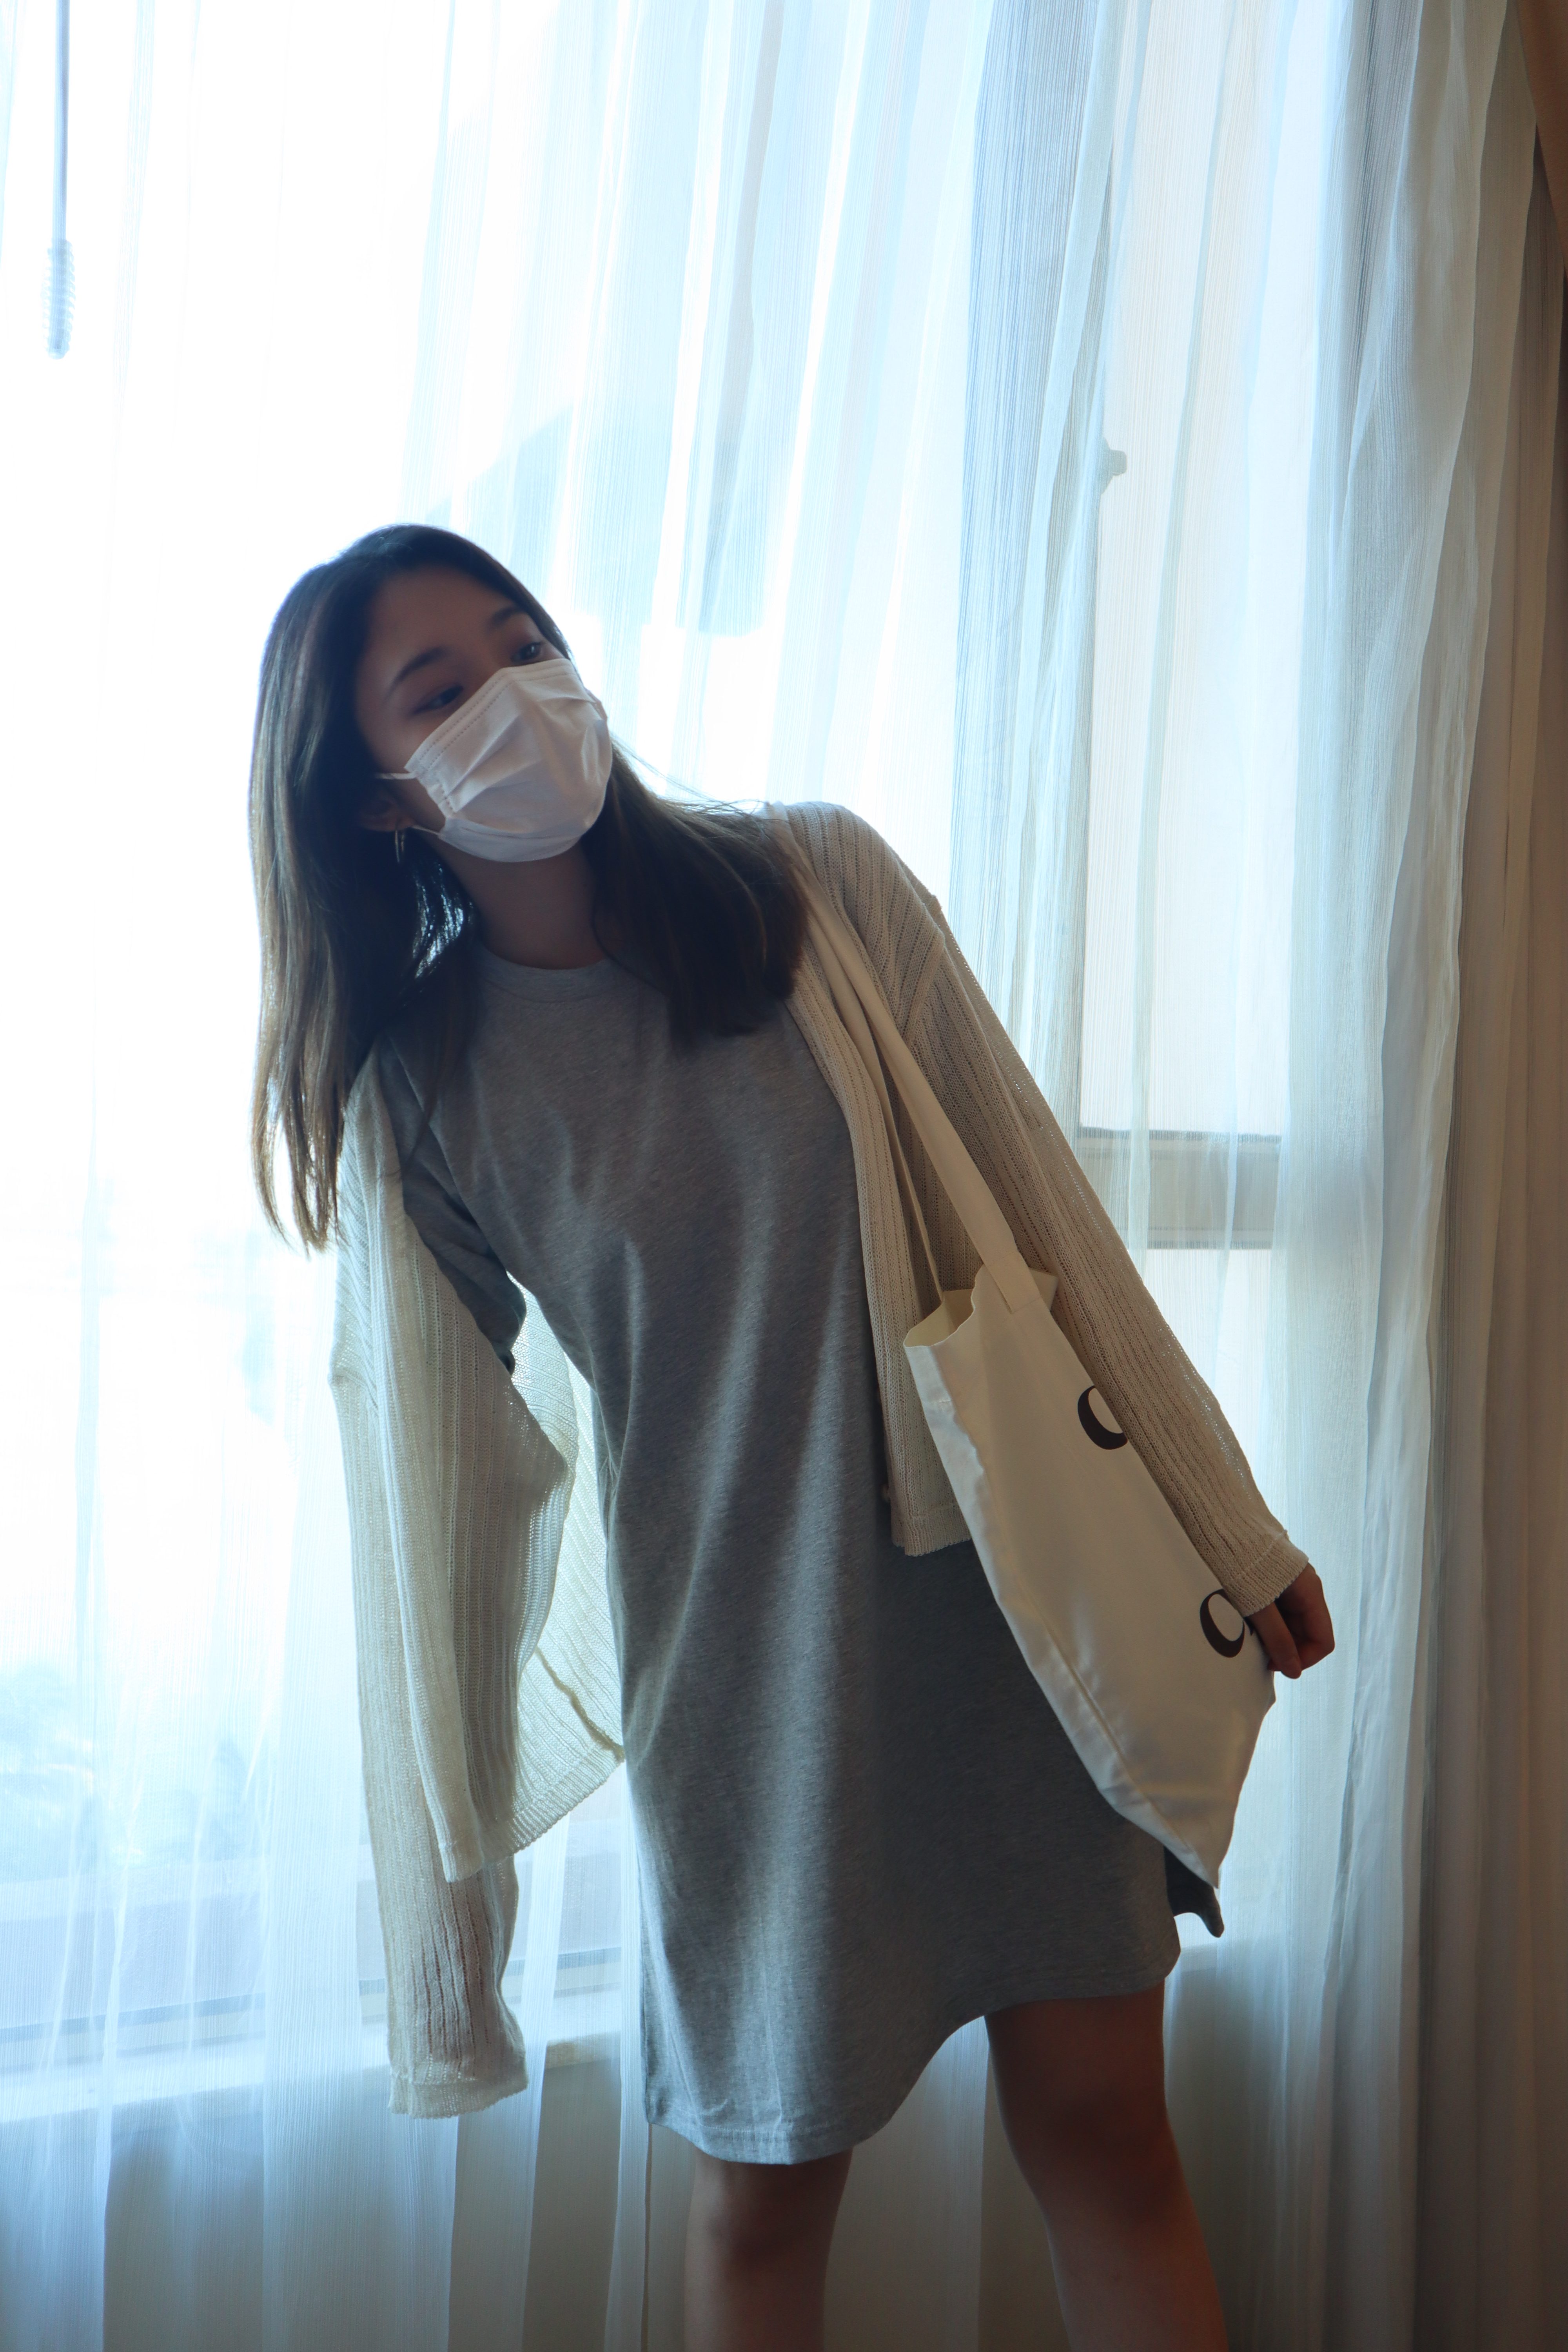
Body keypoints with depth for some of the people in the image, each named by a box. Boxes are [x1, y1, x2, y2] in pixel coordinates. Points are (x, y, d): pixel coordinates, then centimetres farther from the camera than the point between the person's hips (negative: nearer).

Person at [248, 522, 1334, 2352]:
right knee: (764, 2186, 11)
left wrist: (1229, 1514, 4)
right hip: (745, 1661, 0)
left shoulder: (821, 879, -4)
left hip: (1025, 1579, 1)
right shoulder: (427, 1087, -4)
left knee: (1101, 2127, 7)